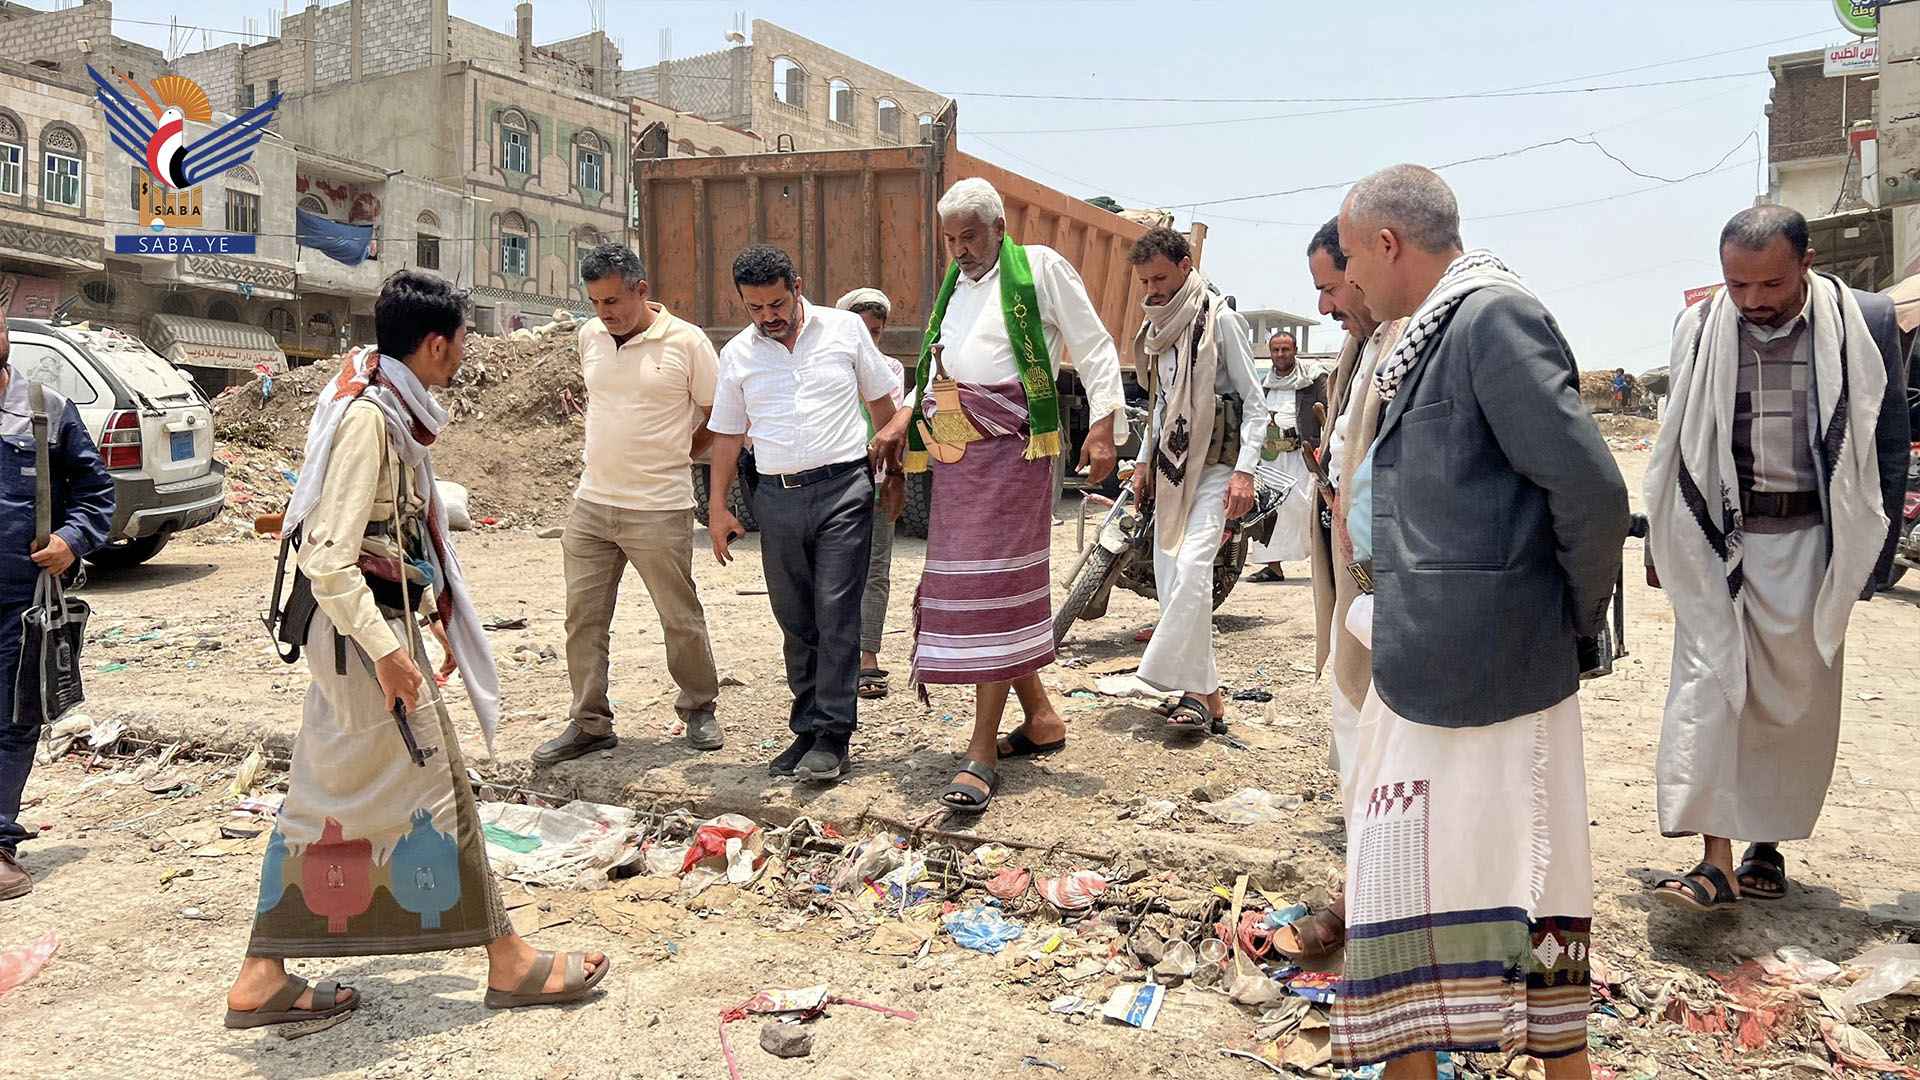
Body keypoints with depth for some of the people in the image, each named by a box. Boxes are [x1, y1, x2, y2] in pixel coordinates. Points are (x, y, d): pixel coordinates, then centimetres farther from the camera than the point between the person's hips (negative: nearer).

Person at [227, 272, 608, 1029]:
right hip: (367, 632, -9)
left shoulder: (391, 409, 10)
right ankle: (509, 963, 13)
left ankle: (262, 981, 23)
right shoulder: (369, 418, -19)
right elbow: (328, 556, -24)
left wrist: (429, 615, 21)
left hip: (377, 625, 9)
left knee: (327, 798, 13)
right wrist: (386, 648, -24)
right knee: (436, 789, 0)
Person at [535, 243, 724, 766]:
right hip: (591, 502, 5)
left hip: (660, 510, -5)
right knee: (583, 614, 6)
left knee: (680, 617, 5)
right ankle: (589, 722, 18)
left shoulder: (686, 341, -8)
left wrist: (674, 457, 6)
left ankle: (699, 709, 25)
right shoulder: (589, 337, 8)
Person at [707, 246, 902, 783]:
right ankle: (807, 730, 17)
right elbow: (727, 434, 14)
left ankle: (833, 737, -2)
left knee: (836, 614, -8)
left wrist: (892, 461, 12)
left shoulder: (845, 329, 4)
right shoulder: (737, 355, 10)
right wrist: (717, 509, 11)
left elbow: (880, 398, 12)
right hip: (777, 498, 3)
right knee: (796, 621, 7)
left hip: (843, 490, -3)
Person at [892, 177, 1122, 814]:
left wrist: (1102, 426, -13)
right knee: (961, 587, 8)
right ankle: (1040, 717, 21)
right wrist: (905, 417, 12)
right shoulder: (954, 285, 22)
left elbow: (1094, 348, -2)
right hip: (953, 451, 8)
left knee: (994, 589, -11)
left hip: (1011, 445, -8)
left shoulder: (1040, 268, 1)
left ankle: (982, 752, -7)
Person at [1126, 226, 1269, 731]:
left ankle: (1195, 691, -19)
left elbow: (1254, 401, -9)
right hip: (1172, 466, 8)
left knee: (1192, 564, -23)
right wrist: (1144, 460, 17)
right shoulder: (1156, 326, 14)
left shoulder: (1220, 319, -7)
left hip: (1215, 464, -7)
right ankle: (1208, 694, 6)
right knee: (1168, 578, 1)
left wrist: (1244, 471, -17)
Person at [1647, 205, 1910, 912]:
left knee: (1795, 699, 7)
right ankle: (1716, 859, -8)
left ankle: (1767, 846, 22)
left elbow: (1889, 447, 3)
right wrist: (1662, 543, 10)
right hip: (1713, 539, 1)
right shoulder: (1699, 329, 1)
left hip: (1809, 541, 0)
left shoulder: (1864, 324, -3)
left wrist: (1873, 554, 0)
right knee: (1705, 681, -9)